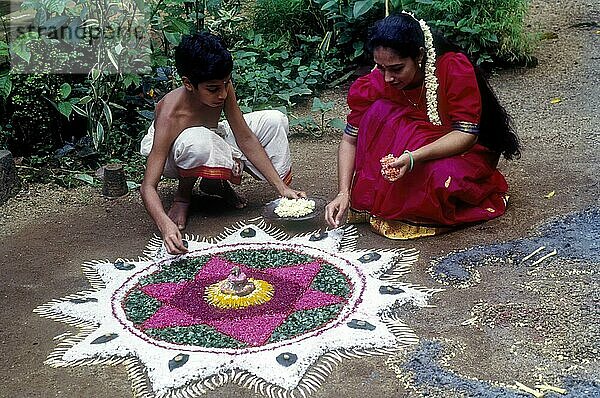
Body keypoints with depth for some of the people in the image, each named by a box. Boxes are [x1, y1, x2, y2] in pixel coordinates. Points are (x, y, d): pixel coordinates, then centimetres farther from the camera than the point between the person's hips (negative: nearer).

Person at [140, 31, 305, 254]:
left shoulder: (223, 88, -25)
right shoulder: (170, 114, -38)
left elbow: (246, 139, -16)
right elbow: (148, 187, -39)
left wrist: (282, 187, -20)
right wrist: (165, 225, -59)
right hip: (172, 155, -6)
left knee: (274, 121, -9)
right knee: (197, 141, -42)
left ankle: (218, 183, 4)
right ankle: (183, 196, -9)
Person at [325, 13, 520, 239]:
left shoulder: (455, 69, -27)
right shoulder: (377, 82, -17)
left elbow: (467, 134, -27)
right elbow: (350, 139, -12)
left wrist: (414, 157, -42)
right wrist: (343, 193, -24)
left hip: (464, 151, -3)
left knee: (443, 175, -38)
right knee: (379, 111, -24)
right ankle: (367, 202, -18)